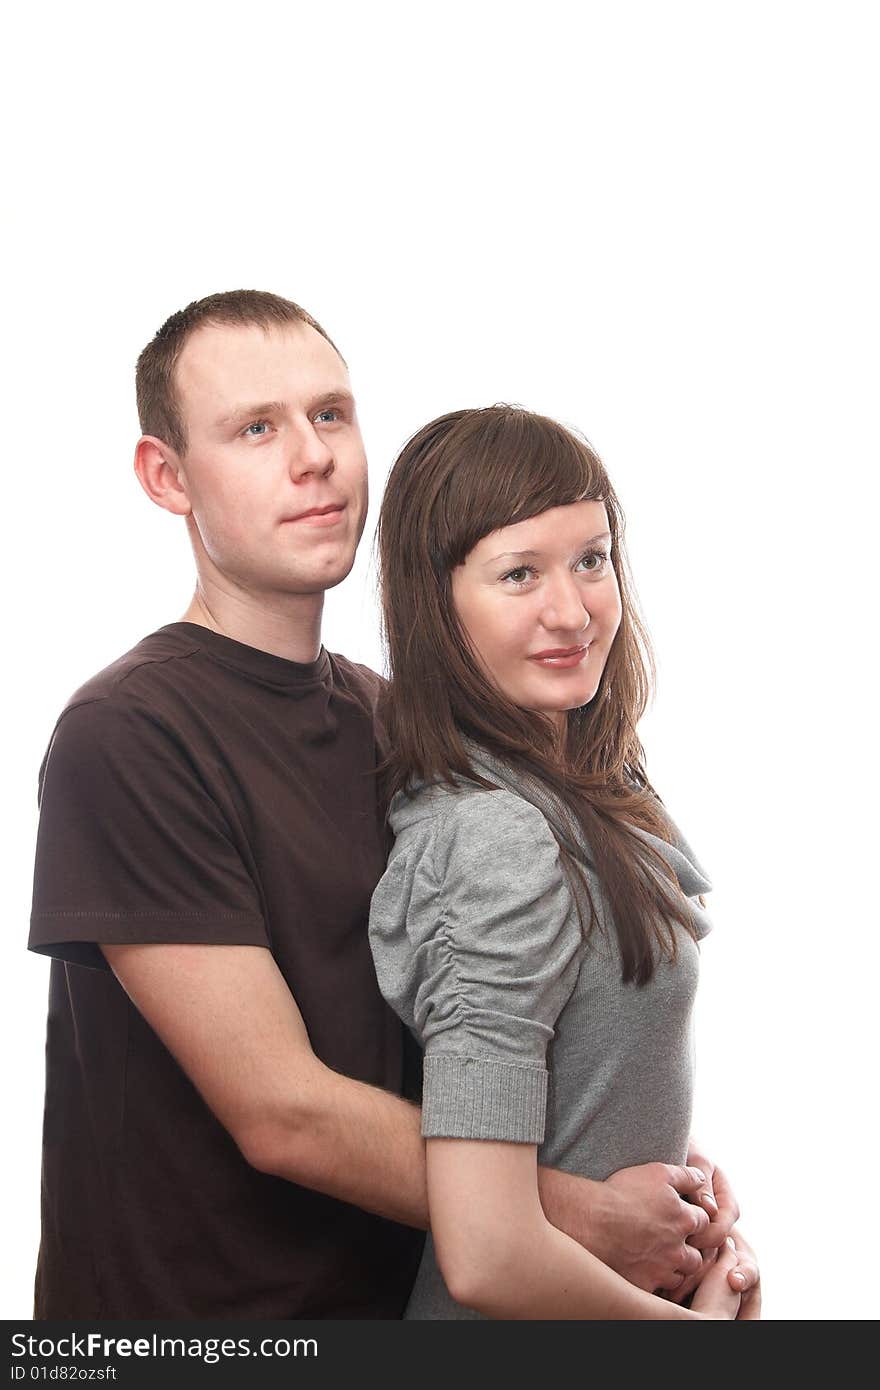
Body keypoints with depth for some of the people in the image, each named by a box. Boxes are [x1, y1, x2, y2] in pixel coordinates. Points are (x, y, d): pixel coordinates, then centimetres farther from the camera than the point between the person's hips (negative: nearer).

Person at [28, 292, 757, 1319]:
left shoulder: (383, 716, 6)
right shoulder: (124, 737, -19)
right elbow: (282, 1113, -22)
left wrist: (676, 1183, -6)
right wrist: (587, 1218, -17)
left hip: (387, 1287, 7)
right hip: (186, 1311, -7)